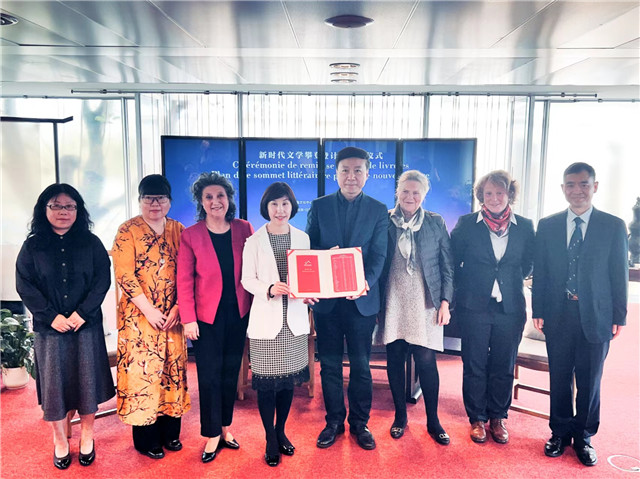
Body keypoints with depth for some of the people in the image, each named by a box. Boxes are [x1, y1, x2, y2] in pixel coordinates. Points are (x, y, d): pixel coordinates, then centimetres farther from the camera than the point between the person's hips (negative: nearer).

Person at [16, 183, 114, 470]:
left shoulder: (91, 243, 3)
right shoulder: (32, 246, 4)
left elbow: (102, 280, -3)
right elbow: (24, 285, -2)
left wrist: (82, 312, -14)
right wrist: (51, 316, -12)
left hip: (87, 325, 0)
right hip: (50, 327, 0)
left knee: (86, 379, 6)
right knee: (54, 382, 6)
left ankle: (87, 435, 24)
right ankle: (60, 440, 25)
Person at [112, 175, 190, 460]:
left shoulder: (178, 230, 6)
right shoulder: (128, 230, -3)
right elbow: (124, 275, -10)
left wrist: (177, 308, -7)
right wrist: (149, 310, -15)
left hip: (173, 316, 4)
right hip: (139, 315, -3)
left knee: (173, 367, 9)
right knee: (142, 370, 1)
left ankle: (170, 432, 25)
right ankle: (146, 438, 18)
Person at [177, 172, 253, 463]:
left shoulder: (244, 229, -1)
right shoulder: (191, 235, -7)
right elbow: (184, 280, -7)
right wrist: (188, 319, -11)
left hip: (238, 314, 2)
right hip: (207, 316, -2)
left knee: (230, 373, 14)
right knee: (209, 376, 5)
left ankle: (225, 427, 32)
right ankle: (212, 435, 22)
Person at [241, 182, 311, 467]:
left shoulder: (302, 238, 4)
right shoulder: (254, 241, -2)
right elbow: (247, 280, -3)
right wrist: (269, 290, -20)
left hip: (294, 318, 3)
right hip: (266, 319, -2)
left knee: (288, 378, 12)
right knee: (266, 380, 3)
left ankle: (281, 431, 32)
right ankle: (270, 440, 21)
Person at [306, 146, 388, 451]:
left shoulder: (378, 211, 3)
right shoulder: (319, 207, 5)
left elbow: (379, 255, -5)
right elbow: (309, 249, 4)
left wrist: (365, 282, -23)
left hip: (362, 299, -1)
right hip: (326, 298, 1)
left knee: (360, 365, 9)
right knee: (329, 364, 11)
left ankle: (359, 423, 27)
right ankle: (334, 421, 28)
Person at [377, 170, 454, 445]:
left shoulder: (436, 223, 4)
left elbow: (448, 265, 6)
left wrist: (445, 301, -1)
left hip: (425, 305, -1)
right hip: (392, 303, 1)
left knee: (426, 361, -1)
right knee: (395, 359, 7)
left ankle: (433, 421, 19)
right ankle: (400, 416, 26)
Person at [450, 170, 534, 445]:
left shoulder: (525, 227, 3)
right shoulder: (466, 224, -2)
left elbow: (529, 263, 14)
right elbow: (452, 261, 3)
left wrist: (511, 280, 6)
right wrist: (465, 288, 2)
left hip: (510, 308, 2)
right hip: (474, 306, -1)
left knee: (503, 367, 12)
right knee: (474, 366, 7)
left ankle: (498, 417, 29)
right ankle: (477, 419, 23)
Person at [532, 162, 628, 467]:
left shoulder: (613, 226, -1)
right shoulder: (547, 225, 2)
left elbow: (619, 275, 1)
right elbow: (539, 272, 4)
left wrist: (619, 316, -1)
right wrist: (538, 311, 0)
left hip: (596, 316, -1)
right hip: (558, 314, 1)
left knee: (589, 381, 10)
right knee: (559, 378, 12)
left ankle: (583, 436, 29)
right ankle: (560, 432, 30)